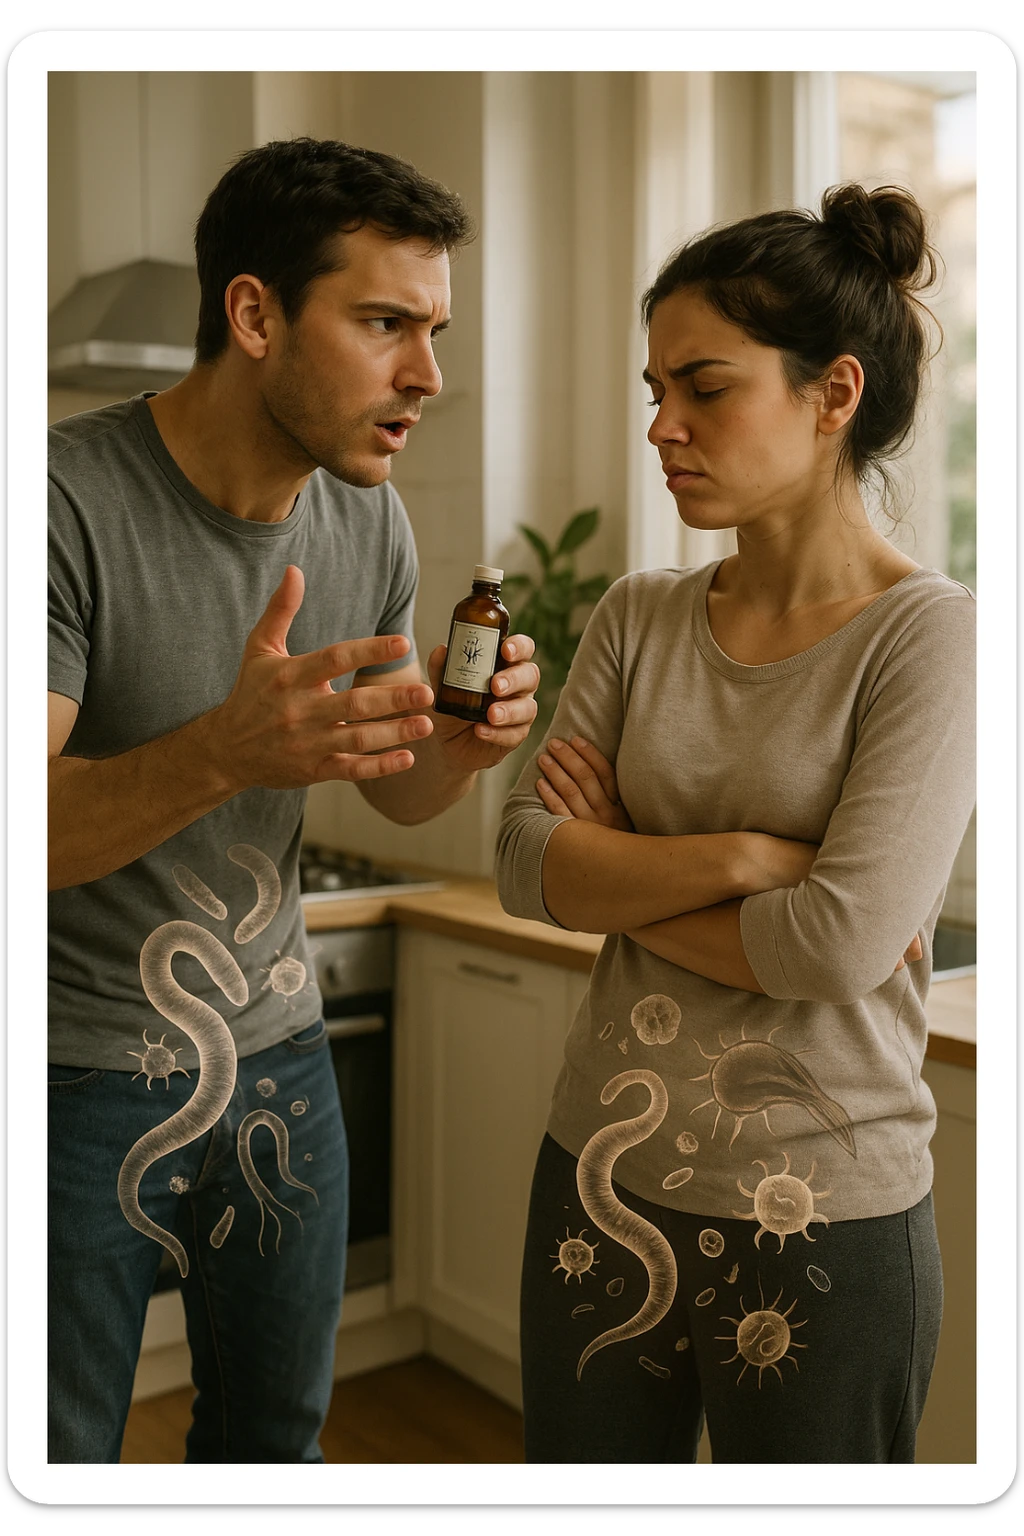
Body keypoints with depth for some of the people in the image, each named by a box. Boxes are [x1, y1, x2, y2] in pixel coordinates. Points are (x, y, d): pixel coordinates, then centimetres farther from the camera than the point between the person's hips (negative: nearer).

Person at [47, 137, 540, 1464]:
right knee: (60, 1451, 10)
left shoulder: (367, 518, -1)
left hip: (276, 1043, 6)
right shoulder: (69, 499, -21)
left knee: (277, 1429, 20)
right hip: (80, 1065, -5)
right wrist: (223, 753, -43)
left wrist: (464, 743, -15)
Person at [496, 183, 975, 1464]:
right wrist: (735, 857, -18)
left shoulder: (929, 636, -12)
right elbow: (526, 865, -5)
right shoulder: (638, 618, 3)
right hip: (600, 1181, 5)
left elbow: (842, 945, -22)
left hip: (819, 1226, -4)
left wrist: (615, 876, -10)